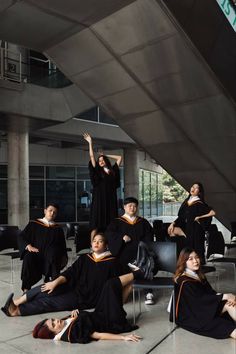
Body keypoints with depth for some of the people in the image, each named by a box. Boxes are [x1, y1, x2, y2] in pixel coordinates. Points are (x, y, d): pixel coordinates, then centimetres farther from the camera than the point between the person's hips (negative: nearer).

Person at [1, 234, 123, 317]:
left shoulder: (112, 262, 0)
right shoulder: (84, 258, 13)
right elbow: (70, 273, 2)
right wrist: (56, 282, -14)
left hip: (86, 300, -4)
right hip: (74, 288, 4)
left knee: (49, 302, -21)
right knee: (47, 288, -22)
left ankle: (17, 310, -26)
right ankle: (16, 302, -20)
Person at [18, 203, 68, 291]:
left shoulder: (58, 229, 20)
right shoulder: (34, 224, 15)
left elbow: (62, 246, 20)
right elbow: (22, 237, 7)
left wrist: (64, 258, 0)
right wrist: (29, 246, -13)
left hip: (52, 255, 1)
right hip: (35, 252, 0)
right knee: (28, 257, -35)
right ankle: (26, 289, -30)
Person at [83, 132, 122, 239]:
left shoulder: (112, 171, 14)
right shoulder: (97, 171, 7)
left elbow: (119, 157, 21)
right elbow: (91, 157, 3)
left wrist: (106, 155, 22)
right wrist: (90, 143, 4)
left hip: (110, 200, 3)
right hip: (99, 199, -3)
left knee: (110, 224, 1)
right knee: (96, 224, -6)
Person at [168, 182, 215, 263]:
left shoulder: (199, 203, -6)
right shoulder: (186, 202, 12)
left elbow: (212, 213, -15)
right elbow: (181, 217, 12)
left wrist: (199, 217, -8)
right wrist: (173, 223, -3)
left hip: (195, 230, -6)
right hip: (185, 229, 6)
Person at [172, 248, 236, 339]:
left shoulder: (199, 275, 9)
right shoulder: (184, 281, -19)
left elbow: (211, 292, 5)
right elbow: (200, 298, -23)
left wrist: (224, 296, -16)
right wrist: (224, 296, -19)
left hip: (203, 308, 8)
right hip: (189, 317, -8)